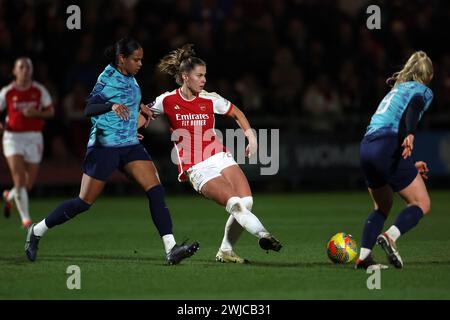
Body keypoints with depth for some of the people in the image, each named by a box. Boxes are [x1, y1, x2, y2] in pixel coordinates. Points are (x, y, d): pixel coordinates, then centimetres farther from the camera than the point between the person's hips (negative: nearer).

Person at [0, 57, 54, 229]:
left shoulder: (39, 90, 0)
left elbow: (51, 111, 4)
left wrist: (36, 113, -16)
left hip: (34, 138, 2)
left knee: (29, 183, 7)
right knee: (19, 178, -17)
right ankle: (25, 218, -12)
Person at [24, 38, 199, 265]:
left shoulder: (130, 79, 12)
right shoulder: (108, 79, -12)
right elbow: (88, 109, -22)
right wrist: (111, 106, -36)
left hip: (129, 145, 7)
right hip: (104, 146, -7)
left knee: (156, 191, -11)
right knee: (84, 202, -2)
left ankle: (171, 248, -17)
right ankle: (37, 231, 17)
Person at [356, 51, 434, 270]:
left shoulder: (396, 90, 32)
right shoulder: (422, 90, 9)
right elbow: (413, 107, -14)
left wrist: (410, 166, 40)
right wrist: (410, 135, -33)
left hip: (366, 146, 8)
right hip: (388, 147, -8)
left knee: (382, 206, 21)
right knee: (422, 203, 1)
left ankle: (363, 256, 5)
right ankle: (390, 236, -23)